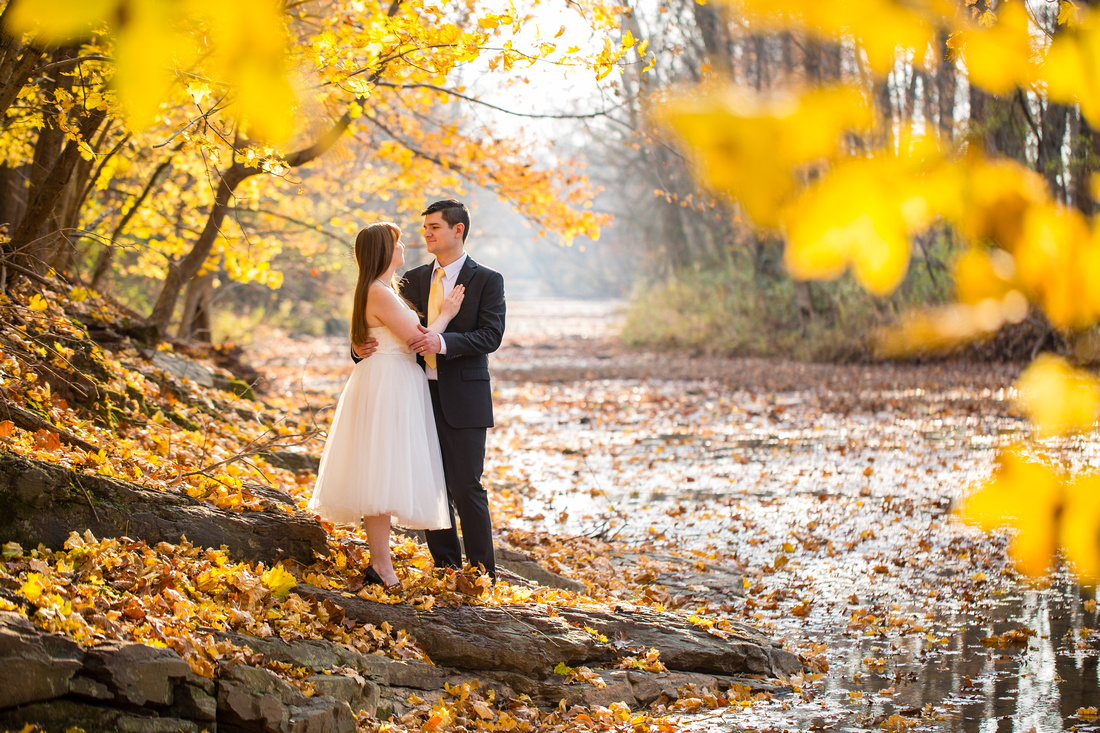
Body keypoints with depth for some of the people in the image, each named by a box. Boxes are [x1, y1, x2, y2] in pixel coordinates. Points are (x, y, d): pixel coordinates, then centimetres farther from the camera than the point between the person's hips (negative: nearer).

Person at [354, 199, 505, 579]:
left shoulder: (487, 280, -1)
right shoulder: (413, 279, 13)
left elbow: (491, 335, -12)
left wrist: (443, 342, -26)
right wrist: (361, 347, -10)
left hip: (463, 399, -5)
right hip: (421, 395, 5)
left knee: (467, 488, -6)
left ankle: (482, 574, 3)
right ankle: (445, 569, 18)